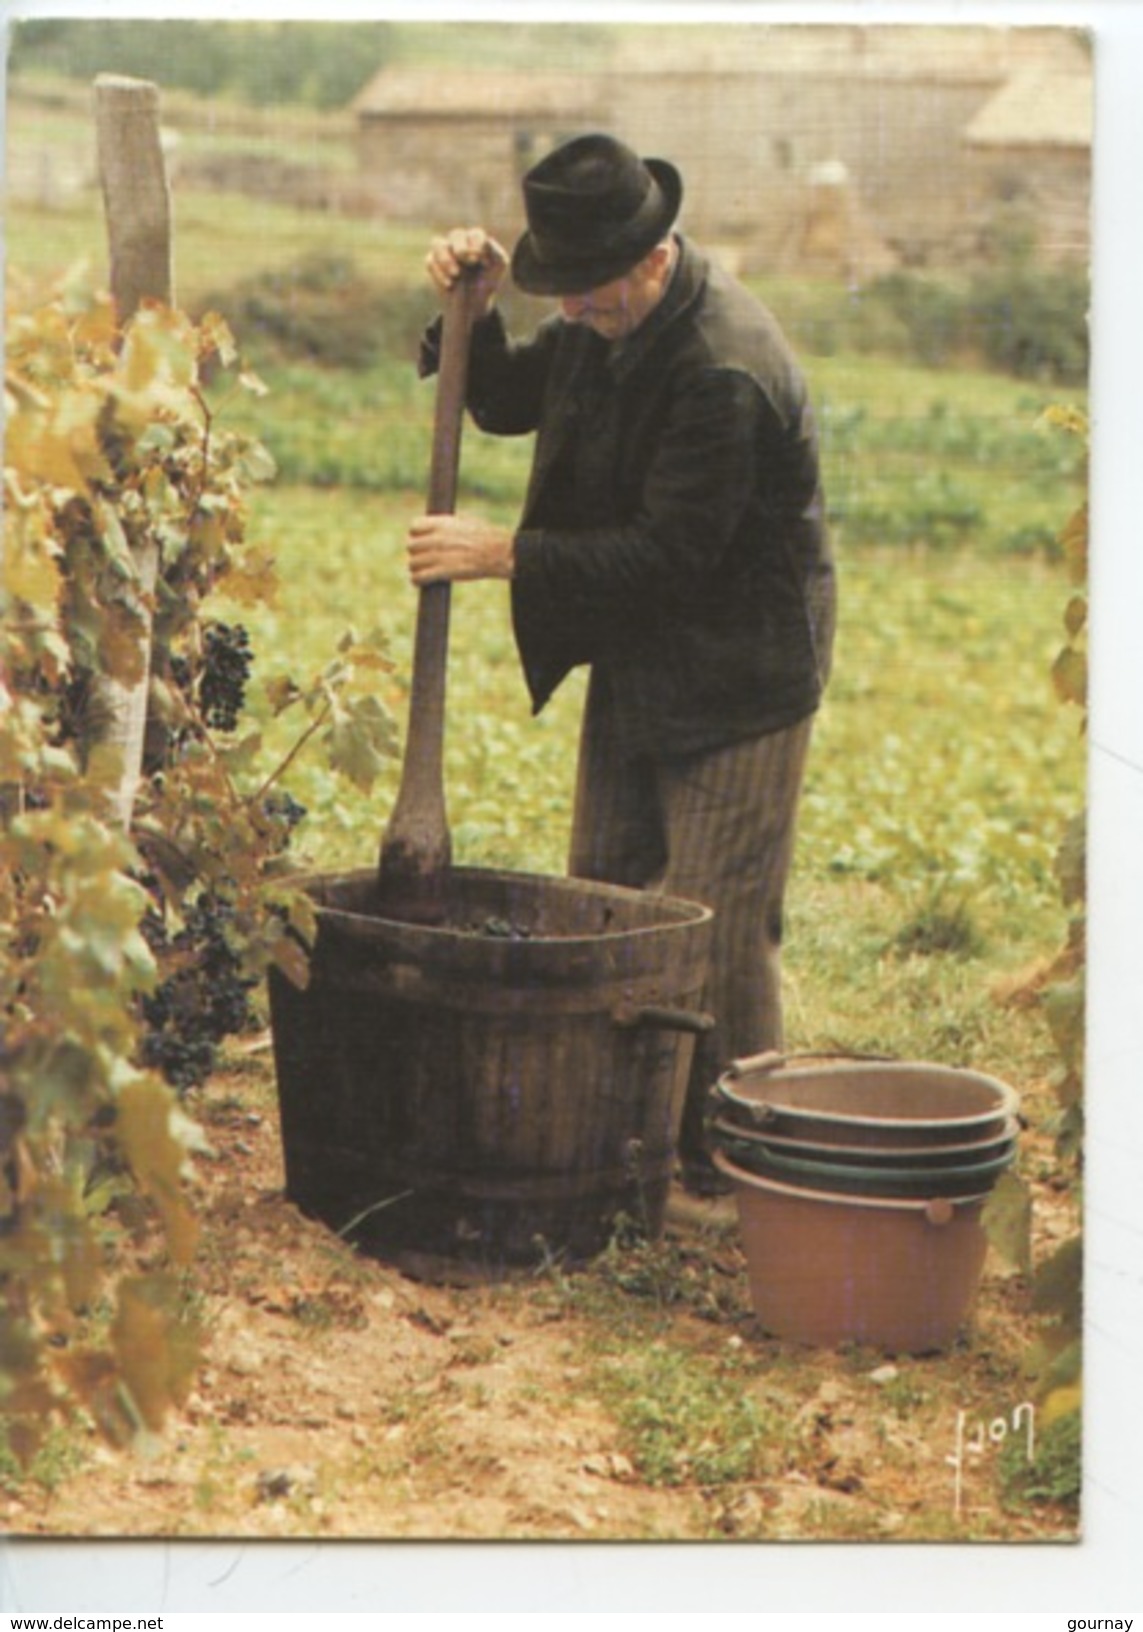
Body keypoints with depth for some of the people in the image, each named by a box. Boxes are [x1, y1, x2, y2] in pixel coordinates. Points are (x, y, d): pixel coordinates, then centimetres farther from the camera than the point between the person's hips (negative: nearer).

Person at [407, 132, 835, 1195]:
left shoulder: (727, 371, -27)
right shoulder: (602, 325, 2)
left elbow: (674, 552, -27)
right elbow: (507, 403, 17)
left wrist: (507, 555, -25)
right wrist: (475, 308, -2)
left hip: (733, 683, -9)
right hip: (634, 665, 9)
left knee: (716, 929, -3)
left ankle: (727, 1154, 11)